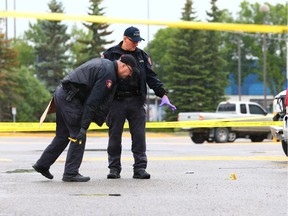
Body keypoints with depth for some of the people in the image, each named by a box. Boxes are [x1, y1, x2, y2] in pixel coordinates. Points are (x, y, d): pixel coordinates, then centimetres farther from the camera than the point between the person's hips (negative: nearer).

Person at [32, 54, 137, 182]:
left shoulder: (103, 62, 16)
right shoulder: (108, 73, -14)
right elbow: (92, 102, -18)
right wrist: (84, 127, -19)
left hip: (61, 92, 10)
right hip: (69, 97, -10)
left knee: (63, 135, 17)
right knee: (78, 136, -3)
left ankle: (42, 164, 23)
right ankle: (71, 173, 0)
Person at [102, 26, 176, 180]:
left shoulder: (142, 56, 12)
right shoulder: (110, 54, 3)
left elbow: (151, 77, 9)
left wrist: (163, 95, -2)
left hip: (136, 101, 2)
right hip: (116, 102, -2)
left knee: (139, 135, -2)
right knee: (115, 136, 2)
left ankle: (140, 168, 2)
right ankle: (114, 168, 10)